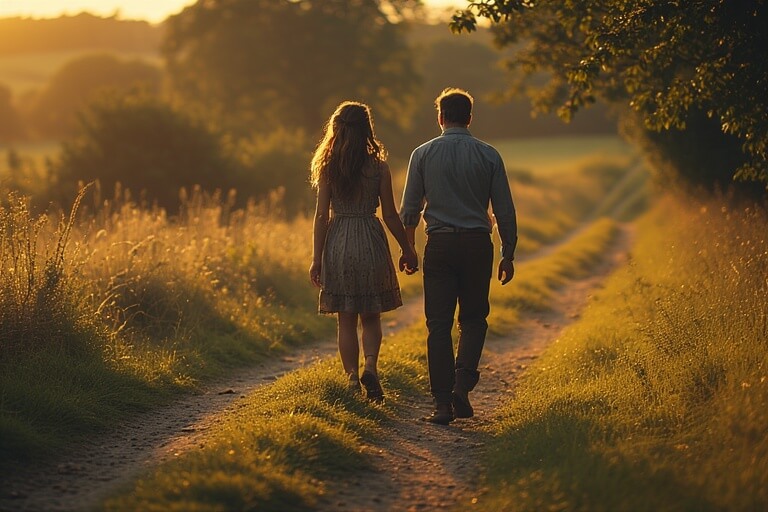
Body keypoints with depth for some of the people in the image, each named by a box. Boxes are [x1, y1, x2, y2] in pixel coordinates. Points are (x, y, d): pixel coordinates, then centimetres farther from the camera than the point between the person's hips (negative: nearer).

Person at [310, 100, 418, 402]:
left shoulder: (328, 167, -2)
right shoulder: (378, 166, -3)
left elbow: (322, 215, -4)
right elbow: (390, 215, -1)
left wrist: (317, 258, 0)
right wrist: (407, 250, 10)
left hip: (338, 243, 0)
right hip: (371, 242, 0)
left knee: (346, 320, 9)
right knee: (371, 316, 12)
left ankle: (352, 379, 7)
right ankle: (370, 366, -11)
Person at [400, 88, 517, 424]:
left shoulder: (423, 154, 1)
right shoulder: (488, 155, 1)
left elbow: (409, 209, 3)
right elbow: (505, 210, 1)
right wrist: (508, 255, 9)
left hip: (439, 245, 0)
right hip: (477, 244, 0)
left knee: (439, 324, 5)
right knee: (473, 318, 15)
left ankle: (443, 403, 2)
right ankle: (463, 384, -6)